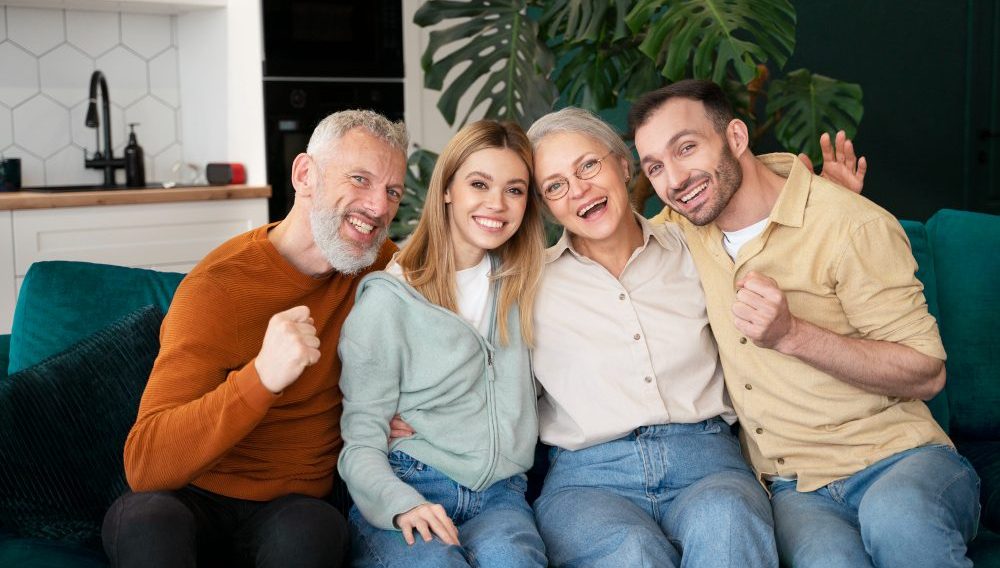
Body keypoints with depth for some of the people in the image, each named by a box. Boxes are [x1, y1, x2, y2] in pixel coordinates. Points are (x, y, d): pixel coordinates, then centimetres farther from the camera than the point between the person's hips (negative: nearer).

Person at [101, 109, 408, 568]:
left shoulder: (380, 263, -1)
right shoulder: (219, 286, -18)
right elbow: (144, 465, -26)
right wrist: (262, 378, -41)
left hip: (296, 502, 3)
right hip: (199, 496, -2)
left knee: (314, 529, -33)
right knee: (145, 517, -36)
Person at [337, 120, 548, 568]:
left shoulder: (521, 284, 15)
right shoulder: (389, 300, -3)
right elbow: (360, 439, -4)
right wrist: (400, 504, -22)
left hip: (498, 494, 3)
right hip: (409, 488, -3)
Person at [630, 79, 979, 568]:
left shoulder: (852, 225, -10)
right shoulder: (683, 227, 8)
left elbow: (927, 373, -9)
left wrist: (791, 335, -20)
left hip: (896, 458, -2)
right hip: (794, 489, 2)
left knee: (897, 517, -38)